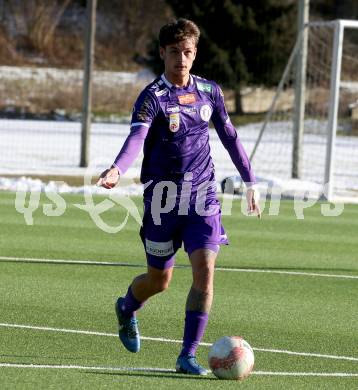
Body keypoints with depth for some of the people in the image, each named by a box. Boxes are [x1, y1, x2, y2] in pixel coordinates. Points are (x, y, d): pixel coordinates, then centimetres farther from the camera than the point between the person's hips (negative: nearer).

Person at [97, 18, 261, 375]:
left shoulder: (209, 92, 5)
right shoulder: (152, 97, -10)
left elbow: (229, 137, 17)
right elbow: (137, 137, -27)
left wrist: (250, 182, 19)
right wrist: (116, 170, -46)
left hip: (202, 196, 3)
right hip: (163, 197, -3)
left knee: (205, 270, -14)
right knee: (159, 280, 10)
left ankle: (188, 355, -7)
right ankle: (126, 309, 45)